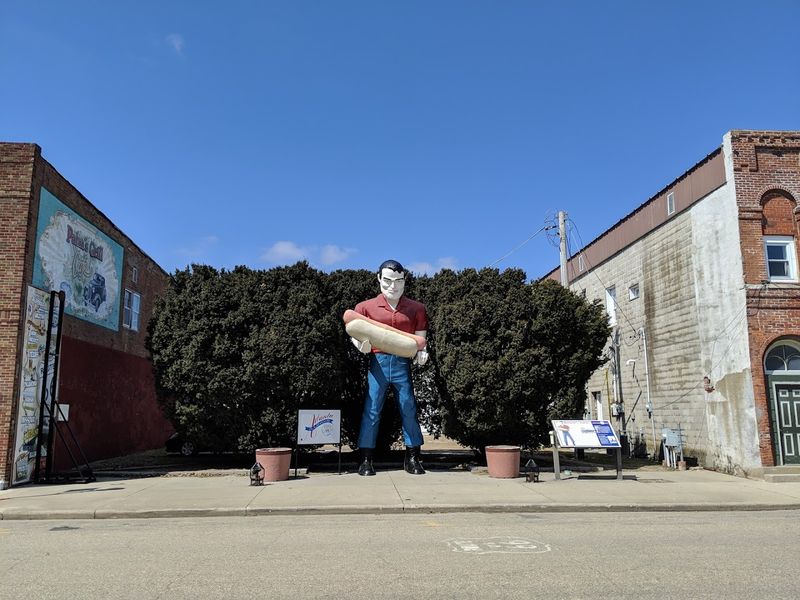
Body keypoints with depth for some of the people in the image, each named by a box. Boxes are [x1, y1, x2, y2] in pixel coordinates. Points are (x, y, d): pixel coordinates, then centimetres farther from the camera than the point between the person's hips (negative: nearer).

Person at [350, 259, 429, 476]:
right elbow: (355, 335, 5)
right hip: (378, 363, -1)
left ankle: (412, 457, 18)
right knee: (372, 410, 1)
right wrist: (361, 345, -17)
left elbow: (420, 338, 7)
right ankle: (366, 460, 9)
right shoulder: (366, 307, 3)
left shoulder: (416, 308, 5)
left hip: (403, 363, 1)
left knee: (409, 409, 5)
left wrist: (421, 352, -14)